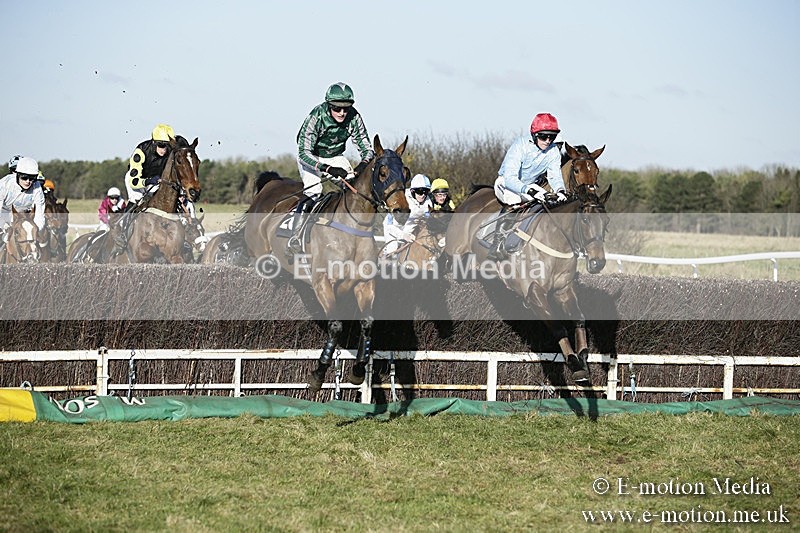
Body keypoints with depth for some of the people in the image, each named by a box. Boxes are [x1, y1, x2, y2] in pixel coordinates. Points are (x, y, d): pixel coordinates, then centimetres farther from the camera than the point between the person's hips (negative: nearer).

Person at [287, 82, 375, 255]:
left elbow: (366, 147, -13)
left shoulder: (354, 118, -21)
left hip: (335, 157, 5)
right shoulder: (316, 117, -32)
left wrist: (364, 163, -37)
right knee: (313, 191, -26)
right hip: (310, 157, -5)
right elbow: (304, 152, -35)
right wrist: (327, 169, -47)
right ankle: (294, 239, -25)